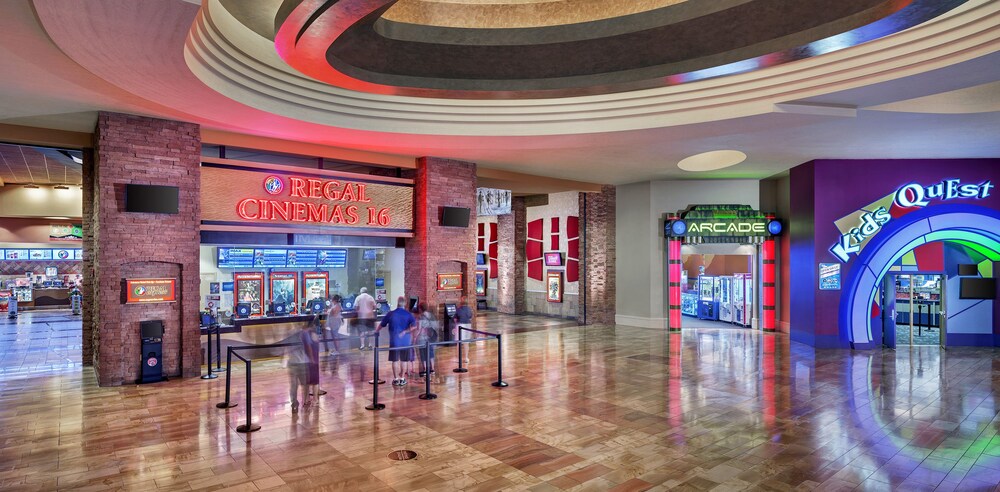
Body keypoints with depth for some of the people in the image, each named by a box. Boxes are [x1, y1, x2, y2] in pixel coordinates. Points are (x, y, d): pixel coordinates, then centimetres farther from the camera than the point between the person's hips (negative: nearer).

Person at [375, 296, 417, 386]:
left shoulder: (391, 314, -1)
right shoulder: (408, 314, -3)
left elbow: (381, 325, 9)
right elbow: (414, 326, -16)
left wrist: (376, 331, 27)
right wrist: (405, 332, -14)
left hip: (394, 341, 0)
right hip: (405, 341, 0)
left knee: (395, 360, 8)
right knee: (404, 360, 10)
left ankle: (396, 379, 12)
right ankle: (402, 379, 15)